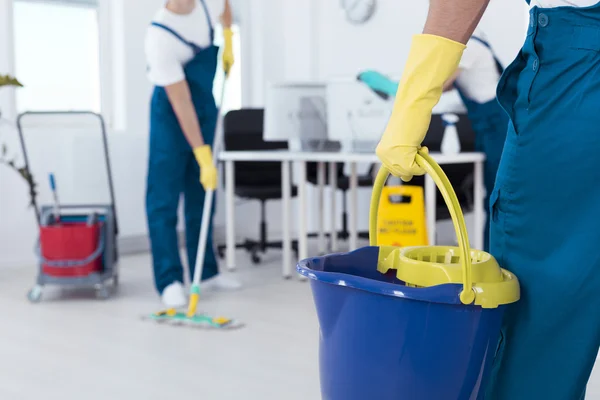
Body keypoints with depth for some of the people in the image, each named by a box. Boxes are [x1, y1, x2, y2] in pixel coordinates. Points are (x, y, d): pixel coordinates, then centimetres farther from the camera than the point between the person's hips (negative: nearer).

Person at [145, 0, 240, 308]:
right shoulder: (159, 37, -27)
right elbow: (181, 103, -28)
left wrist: (228, 38, 7)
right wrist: (203, 156, -27)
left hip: (206, 105, 6)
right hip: (171, 113, -6)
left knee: (202, 194, 11)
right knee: (164, 198, -6)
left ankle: (206, 271, 19)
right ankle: (169, 280, -2)